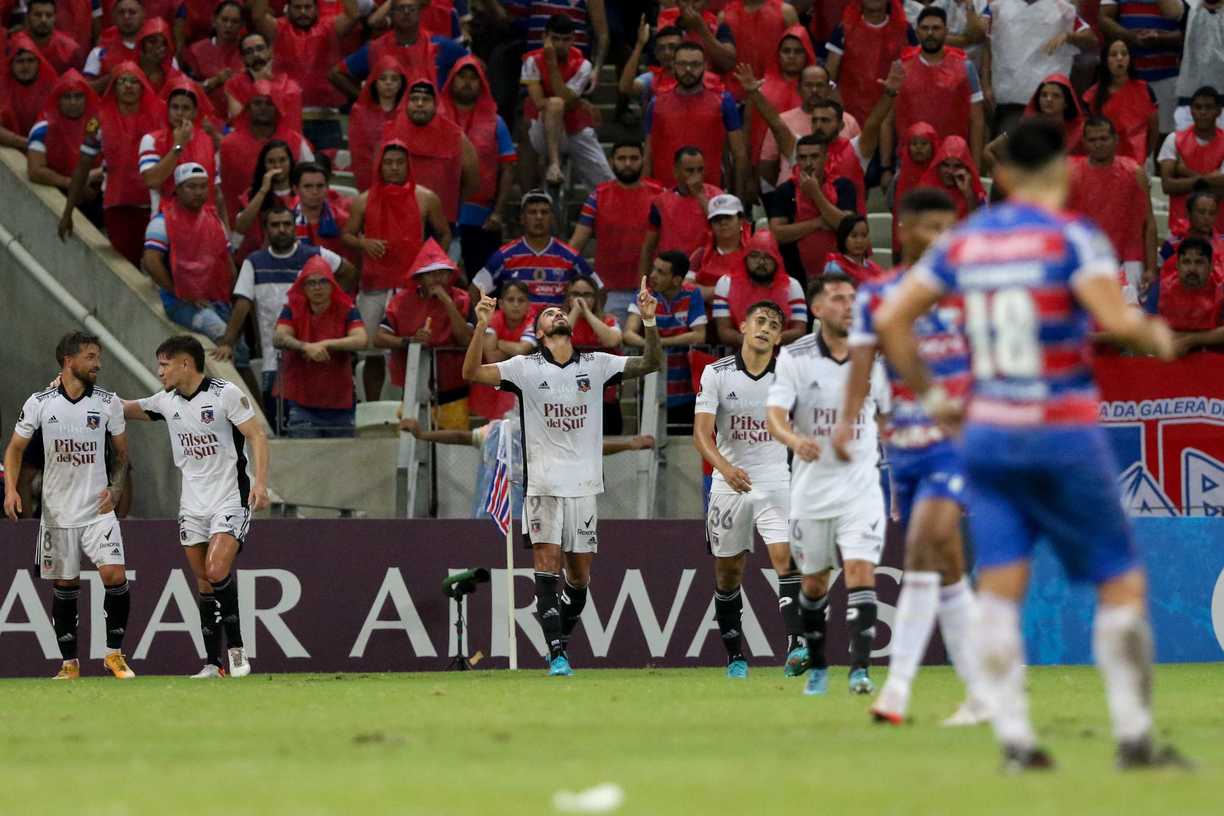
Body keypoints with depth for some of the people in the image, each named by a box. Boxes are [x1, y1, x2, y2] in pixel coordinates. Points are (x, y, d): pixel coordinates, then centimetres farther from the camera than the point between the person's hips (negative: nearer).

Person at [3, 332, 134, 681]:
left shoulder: (108, 402, 0)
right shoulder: (39, 403, -3)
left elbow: (122, 452, 10)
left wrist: (115, 488, -6)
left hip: (98, 509, 0)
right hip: (57, 512, 0)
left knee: (115, 576, -15)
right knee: (64, 589, 7)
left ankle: (114, 653, 1)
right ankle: (70, 664, 19)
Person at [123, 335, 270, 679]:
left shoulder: (226, 393, -10)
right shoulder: (166, 401, 8)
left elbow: (257, 436, -9)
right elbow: (124, 408, 19)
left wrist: (260, 481, -20)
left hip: (230, 499, -6)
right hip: (192, 505, 6)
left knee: (217, 572, -21)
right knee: (204, 584, 5)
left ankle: (235, 647, -8)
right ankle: (214, 663, 8)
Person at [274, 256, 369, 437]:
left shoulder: (346, 311, 0)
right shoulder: (293, 310, 0)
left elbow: (362, 340, -17)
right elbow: (278, 339, -17)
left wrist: (326, 344, -27)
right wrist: (306, 346, -36)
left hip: (340, 405, 1)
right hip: (303, 405, -1)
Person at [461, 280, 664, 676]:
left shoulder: (595, 364, 8)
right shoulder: (526, 368, 1)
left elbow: (650, 363, 6)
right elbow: (472, 373, -8)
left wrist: (649, 322, -9)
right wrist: (481, 327, -21)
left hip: (584, 485, 3)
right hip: (544, 486, -3)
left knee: (580, 575, 6)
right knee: (547, 565, -12)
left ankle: (560, 636, 26)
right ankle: (557, 654, -13)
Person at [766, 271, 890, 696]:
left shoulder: (874, 356, 1)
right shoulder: (794, 357, -6)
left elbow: (890, 416, 14)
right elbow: (774, 415, -16)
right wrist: (795, 440, -38)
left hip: (861, 485, 0)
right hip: (811, 487, 0)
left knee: (861, 573, -15)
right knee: (813, 582, 11)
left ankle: (861, 669, -19)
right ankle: (817, 668, 28)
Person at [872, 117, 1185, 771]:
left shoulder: (961, 243, 7)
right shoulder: (1073, 238, -9)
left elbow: (890, 320, 7)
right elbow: (1114, 319, -22)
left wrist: (927, 393, 16)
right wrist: (1156, 336, -2)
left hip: (987, 433, 4)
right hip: (1064, 435, -4)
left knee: (999, 588, 1)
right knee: (1120, 583, 5)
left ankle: (1013, 736, -7)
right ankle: (1132, 735, 3)